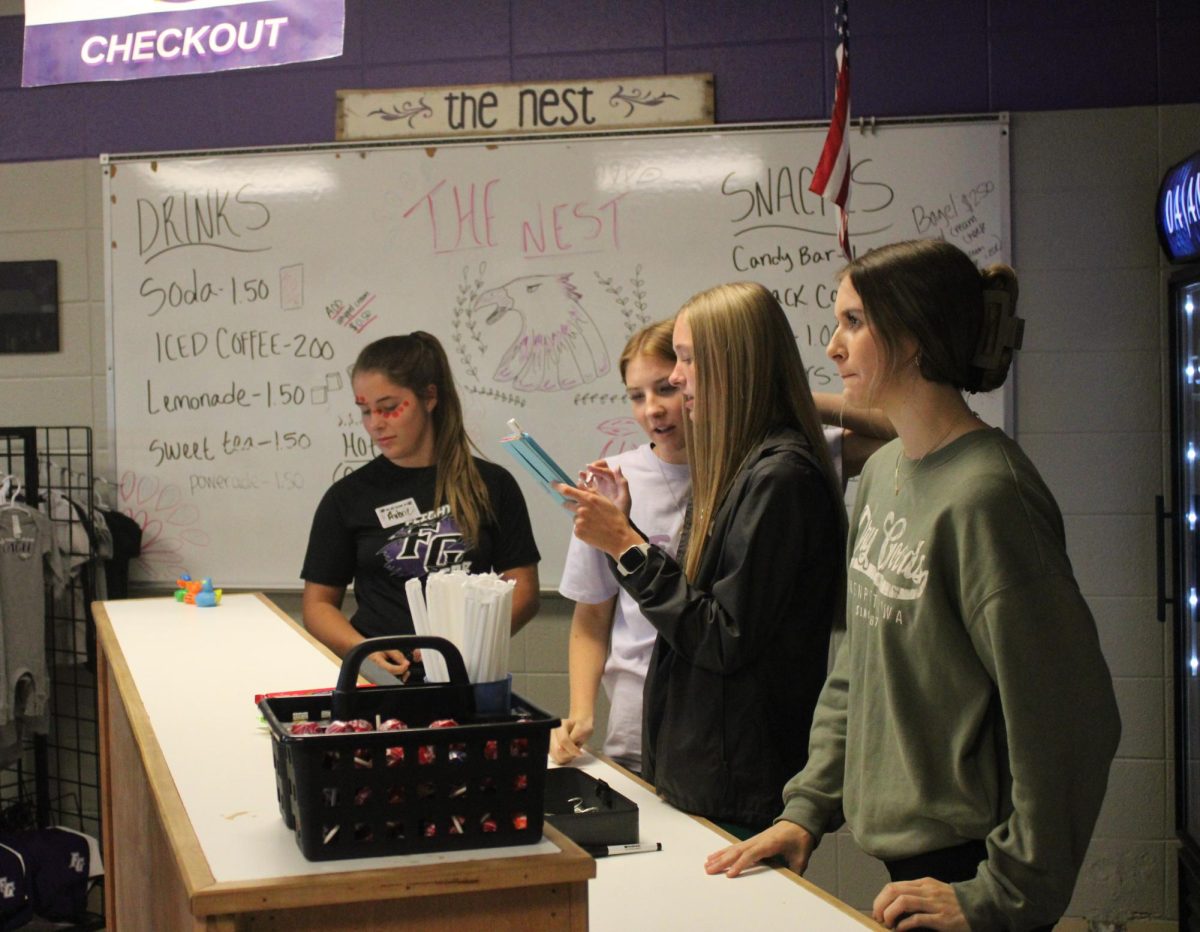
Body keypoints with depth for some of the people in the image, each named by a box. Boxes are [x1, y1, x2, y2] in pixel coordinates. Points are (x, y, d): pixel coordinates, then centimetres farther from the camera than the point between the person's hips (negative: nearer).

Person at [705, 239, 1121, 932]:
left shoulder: (985, 493, -21)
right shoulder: (883, 471, 6)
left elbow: (1069, 718, -23)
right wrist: (807, 809, 9)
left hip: (963, 866, -8)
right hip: (901, 847, 8)